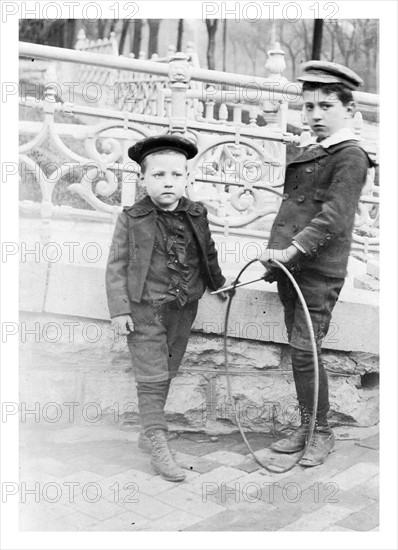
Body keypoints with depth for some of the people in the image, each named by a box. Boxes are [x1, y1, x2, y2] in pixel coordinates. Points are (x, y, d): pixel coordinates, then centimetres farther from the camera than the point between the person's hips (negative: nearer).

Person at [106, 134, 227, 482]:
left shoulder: (196, 216, 1)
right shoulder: (132, 219, -9)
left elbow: (208, 254, 17)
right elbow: (116, 266, -6)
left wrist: (218, 284, 29)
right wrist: (119, 309, -10)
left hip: (183, 309, 4)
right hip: (144, 310, -4)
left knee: (166, 374, 14)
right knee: (152, 378, -2)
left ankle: (148, 430, 31)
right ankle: (159, 446, 6)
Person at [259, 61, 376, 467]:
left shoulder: (350, 156, -7)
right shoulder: (309, 154, 19)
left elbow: (335, 216, -19)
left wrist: (295, 247, -25)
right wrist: (276, 254, 15)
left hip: (319, 270, -8)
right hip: (291, 267, 8)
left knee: (304, 349, -8)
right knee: (298, 350, 11)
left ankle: (322, 432, 9)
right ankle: (306, 428, 23)